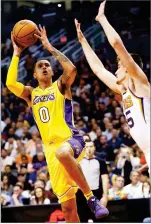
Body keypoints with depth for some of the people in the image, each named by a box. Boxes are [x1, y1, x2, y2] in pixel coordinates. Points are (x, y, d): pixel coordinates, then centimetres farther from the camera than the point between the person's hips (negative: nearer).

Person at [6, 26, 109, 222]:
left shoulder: (61, 86, 8)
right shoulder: (31, 94, 17)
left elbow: (71, 69, -14)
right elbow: (10, 83, -1)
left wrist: (50, 48, -6)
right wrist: (16, 54, 4)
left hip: (71, 139, -5)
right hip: (51, 148, 5)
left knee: (63, 153, -43)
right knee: (68, 207, 1)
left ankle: (91, 198, -33)